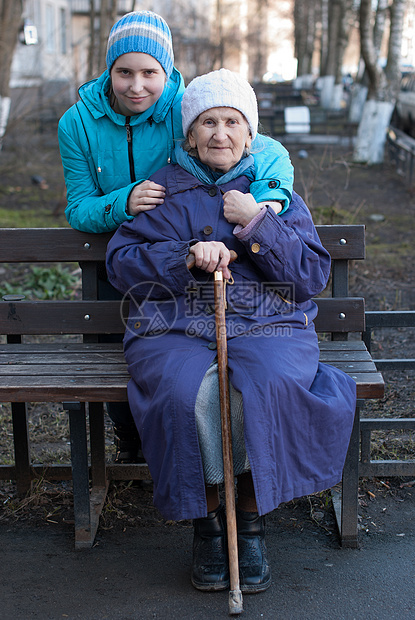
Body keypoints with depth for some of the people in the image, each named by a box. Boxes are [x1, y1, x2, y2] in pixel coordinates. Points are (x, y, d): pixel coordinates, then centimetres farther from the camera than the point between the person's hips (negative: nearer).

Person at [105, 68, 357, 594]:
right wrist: (189, 254, -10)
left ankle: (251, 523, -12)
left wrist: (256, 222, -6)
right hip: (176, 329, 0)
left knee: (265, 386, -32)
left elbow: (313, 275, 6)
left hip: (267, 325, 0)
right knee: (192, 392, -32)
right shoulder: (165, 190, 13)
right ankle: (206, 524, -11)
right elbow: (120, 260, 5)